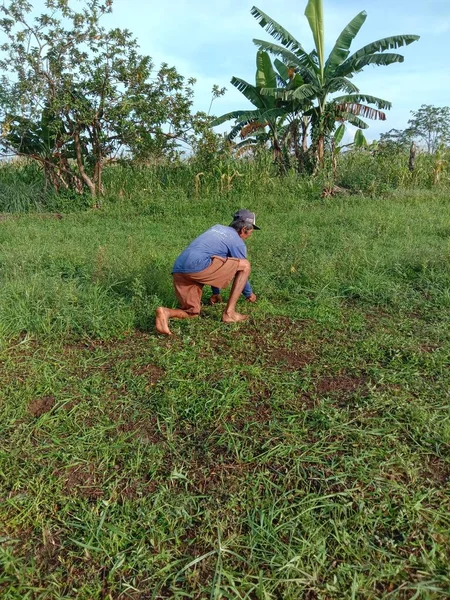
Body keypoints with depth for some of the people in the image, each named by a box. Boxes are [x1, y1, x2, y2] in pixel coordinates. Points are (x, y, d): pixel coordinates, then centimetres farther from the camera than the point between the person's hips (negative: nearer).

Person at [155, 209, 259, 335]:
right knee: (245, 265, 5)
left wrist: (216, 292, 44)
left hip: (178, 270, 8)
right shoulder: (238, 243, 9)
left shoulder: (217, 228, 31)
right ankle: (229, 313, 3)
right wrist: (249, 294, 38)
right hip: (198, 266, -8)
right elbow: (241, 270, 18)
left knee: (192, 313, 17)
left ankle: (165, 312, -14)